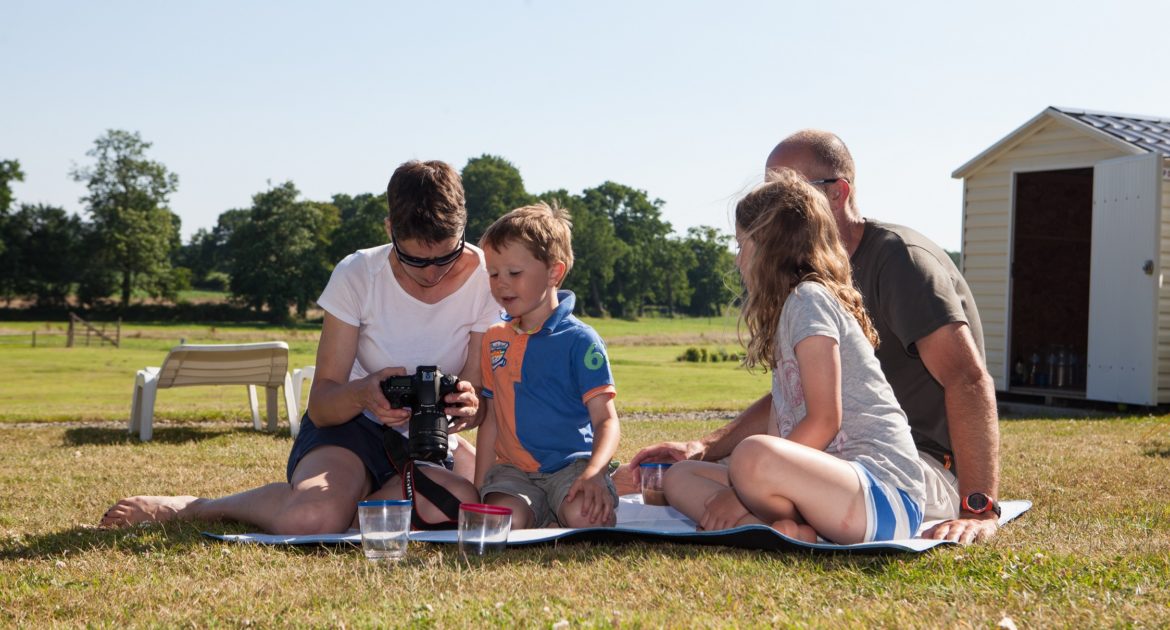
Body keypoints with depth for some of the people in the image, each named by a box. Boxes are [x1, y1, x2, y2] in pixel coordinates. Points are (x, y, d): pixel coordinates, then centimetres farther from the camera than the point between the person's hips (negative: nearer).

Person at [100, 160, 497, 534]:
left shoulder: (486, 280, -11)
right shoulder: (357, 275, -14)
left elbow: (477, 393, -7)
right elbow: (320, 407, -15)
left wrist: (469, 406, -33)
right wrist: (363, 393, -39)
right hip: (352, 425, -2)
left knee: (467, 500, -36)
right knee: (311, 519, -37)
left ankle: (348, 504, -8)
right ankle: (192, 508, -7)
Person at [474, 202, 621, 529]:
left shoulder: (579, 340, -4)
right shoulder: (493, 339, 13)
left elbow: (606, 419, -8)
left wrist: (594, 474, -27)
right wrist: (479, 490, 12)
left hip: (571, 463, -4)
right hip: (513, 469, 4)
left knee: (585, 515, -34)